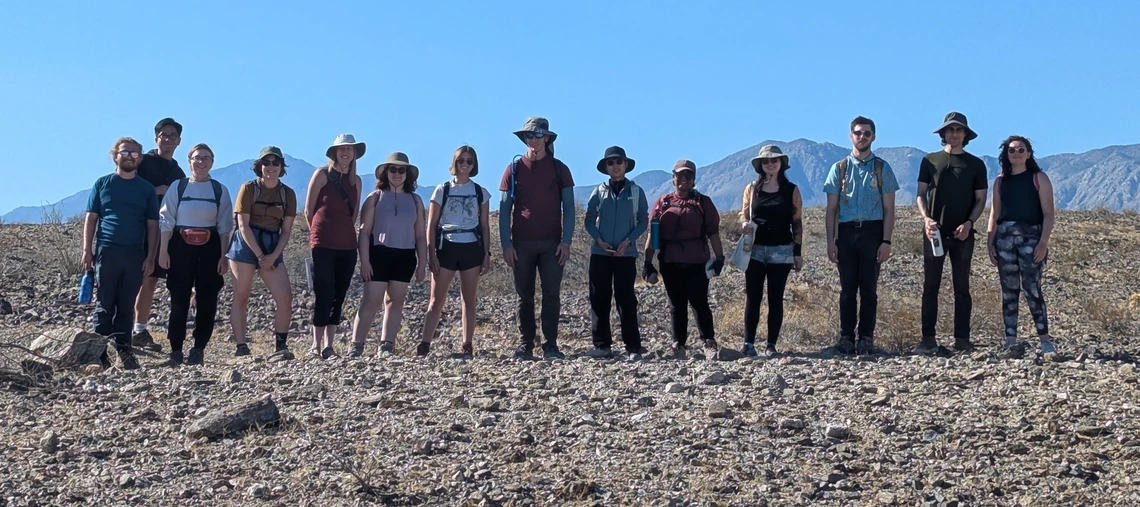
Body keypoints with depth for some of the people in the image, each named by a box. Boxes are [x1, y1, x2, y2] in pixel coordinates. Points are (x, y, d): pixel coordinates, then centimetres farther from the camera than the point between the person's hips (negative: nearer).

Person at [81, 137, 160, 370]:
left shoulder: (147, 189, 11)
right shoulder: (102, 184, 8)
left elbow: (152, 225, 9)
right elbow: (90, 218, 7)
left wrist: (150, 257, 1)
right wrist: (87, 250, -2)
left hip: (135, 254, 1)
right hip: (106, 251, -1)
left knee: (127, 306, 4)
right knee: (104, 304, 0)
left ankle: (123, 349, 8)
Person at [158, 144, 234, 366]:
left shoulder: (220, 191, 5)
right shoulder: (178, 187, 3)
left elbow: (225, 226, 5)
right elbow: (166, 220, 2)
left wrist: (224, 256, 0)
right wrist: (163, 250, -4)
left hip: (209, 248, 1)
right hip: (181, 247, -1)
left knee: (207, 299, 1)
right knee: (179, 298, -1)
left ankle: (199, 348, 10)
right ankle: (176, 349, 5)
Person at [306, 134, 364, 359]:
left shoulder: (355, 180, 11)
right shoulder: (322, 174, -2)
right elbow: (308, 210, 2)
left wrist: (344, 231, 15)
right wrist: (320, 232, 9)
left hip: (347, 246, 5)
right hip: (323, 245, -4)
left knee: (339, 296, 4)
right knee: (324, 295, -6)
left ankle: (328, 345, 8)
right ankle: (316, 345, -1)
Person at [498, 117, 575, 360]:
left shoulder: (559, 169, 6)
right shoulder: (514, 169, 6)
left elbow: (568, 207, 4)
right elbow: (504, 208, 5)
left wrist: (566, 241, -7)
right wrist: (506, 244, -4)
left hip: (551, 244, 0)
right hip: (522, 244, 1)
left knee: (552, 295, -2)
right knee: (525, 296, 6)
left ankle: (550, 346, 2)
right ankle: (525, 345, 12)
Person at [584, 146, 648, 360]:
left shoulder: (636, 191, 4)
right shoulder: (599, 192, 6)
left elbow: (643, 221, 4)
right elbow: (589, 221, 7)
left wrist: (628, 241, -10)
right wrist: (600, 240, -10)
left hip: (626, 253, -2)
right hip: (600, 253, 2)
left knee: (626, 300, -3)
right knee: (599, 299, 1)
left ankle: (633, 348, 0)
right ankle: (602, 345, 7)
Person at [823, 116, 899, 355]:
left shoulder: (882, 168, 7)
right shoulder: (839, 168, 10)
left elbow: (889, 209, 4)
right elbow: (831, 208, 9)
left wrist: (886, 241, -6)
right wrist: (830, 241, 0)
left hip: (872, 231, -1)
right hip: (846, 231, 1)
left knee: (869, 288, 1)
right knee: (847, 288, 3)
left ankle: (866, 339, 6)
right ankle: (846, 338, 7)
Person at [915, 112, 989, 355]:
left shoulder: (976, 164, 9)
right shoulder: (930, 161, 9)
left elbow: (981, 199, 7)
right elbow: (921, 194, 6)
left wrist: (969, 223, -10)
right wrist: (926, 219, -12)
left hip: (963, 234, 0)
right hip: (935, 233, 0)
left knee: (962, 287, 4)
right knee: (930, 286, -2)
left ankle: (962, 340, 7)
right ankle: (928, 340, 0)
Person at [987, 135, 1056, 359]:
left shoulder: (1039, 178, 5)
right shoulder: (1001, 181, 15)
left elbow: (1048, 213, -1)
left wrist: (1044, 242, -11)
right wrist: (989, 242, 5)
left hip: (1030, 236, -3)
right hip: (1004, 237, 4)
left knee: (1031, 288, -11)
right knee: (1009, 290, 2)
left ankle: (1045, 339, -2)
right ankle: (1010, 341, 4)